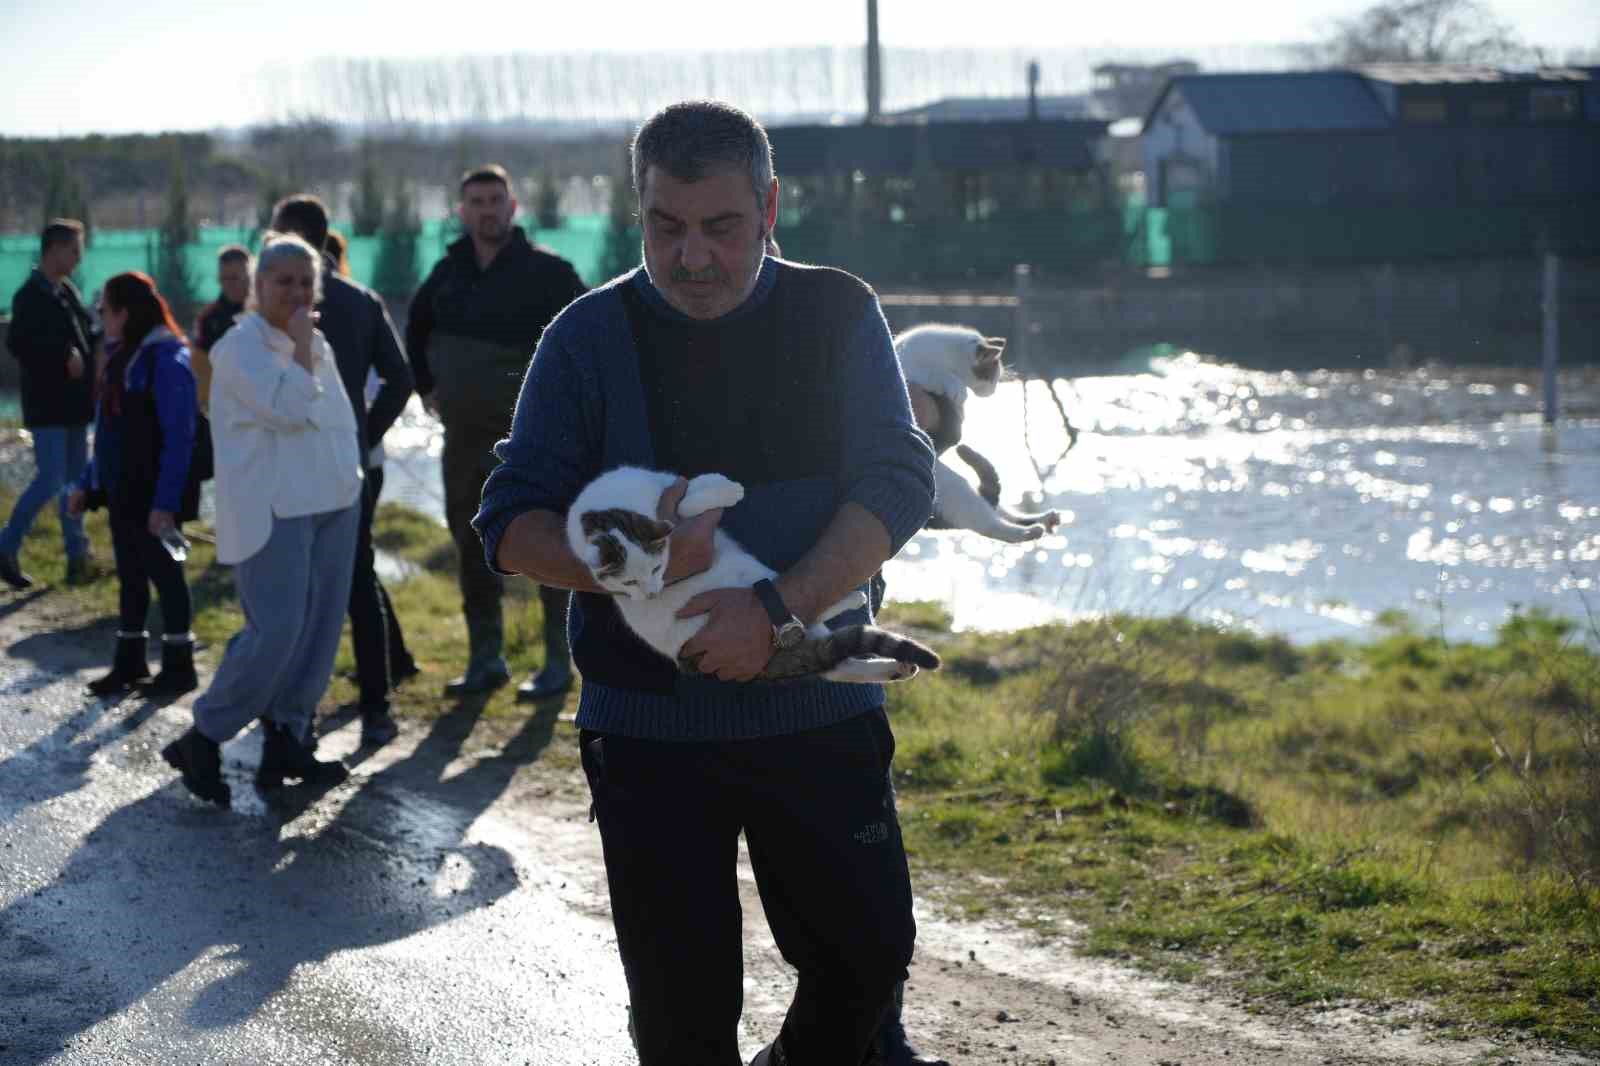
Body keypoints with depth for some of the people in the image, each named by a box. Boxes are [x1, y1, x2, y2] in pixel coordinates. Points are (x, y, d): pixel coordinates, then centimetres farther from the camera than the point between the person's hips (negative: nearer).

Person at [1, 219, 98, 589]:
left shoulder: (67, 291, 11)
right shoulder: (30, 296, -15)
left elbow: (85, 335, 18)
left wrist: (108, 334, -2)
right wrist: (63, 356, -24)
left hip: (74, 403, 8)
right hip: (47, 405, -8)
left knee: (75, 480, 12)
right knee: (50, 480, -9)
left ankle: (77, 554, 19)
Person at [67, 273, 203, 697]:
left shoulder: (166, 359, -16)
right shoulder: (121, 356, 11)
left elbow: (179, 436, -20)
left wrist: (166, 501, -24)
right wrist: (88, 483, 14)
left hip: (154, 494, -8)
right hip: (123, 490, 8)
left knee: (164, 572, 1)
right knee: (130, 575, 14)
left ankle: (179, 666, 12)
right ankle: (129, 662, 23)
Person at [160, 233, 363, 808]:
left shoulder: (318, 347, 16)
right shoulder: (239, 347, -9)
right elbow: (290, 408, -22)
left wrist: (349, 479, 18)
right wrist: (300, 345, -13)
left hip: (332, 504, 8)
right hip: (273, 512, -8)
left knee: (319, 630, 5)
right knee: (275, 632, -15)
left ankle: (287, 739, 13)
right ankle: (201, 740, -4)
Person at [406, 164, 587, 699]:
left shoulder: (546, 271, -8)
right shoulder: (449, 271, 8)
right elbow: (416, 327, 26)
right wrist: (426, 385, 17)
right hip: (464, 434, 6)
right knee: (472, 545, 10)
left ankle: (558, 663, 3)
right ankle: (485, 659, 19)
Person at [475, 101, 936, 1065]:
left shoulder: (837, 315, 0)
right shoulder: (591, 337, -3)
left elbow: (898, 481, -10)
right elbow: (512, 526, -4)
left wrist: (777, 608, -24)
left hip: (818, 709, 1)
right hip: (649, 724, -1)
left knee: (870, 951, 8)